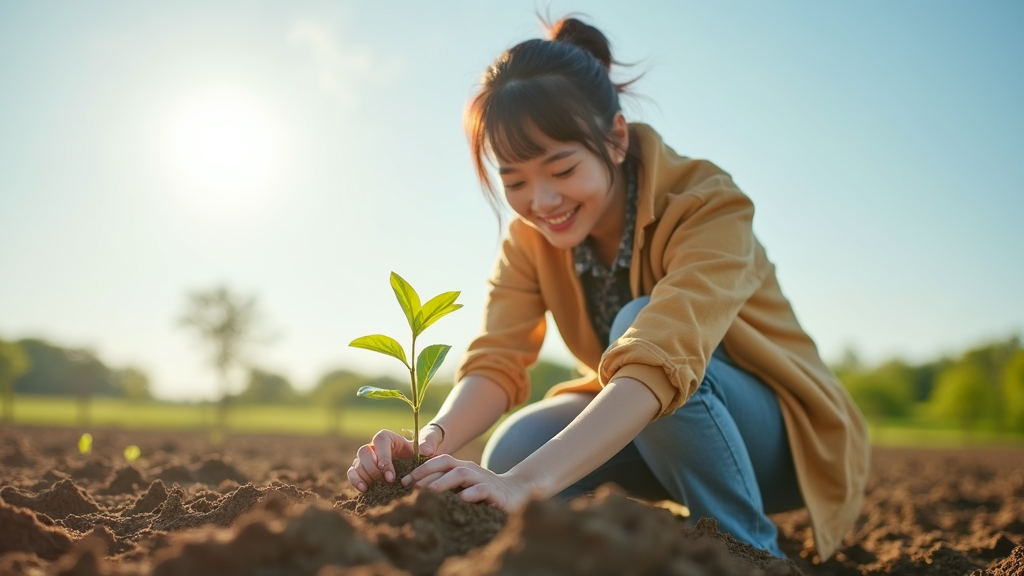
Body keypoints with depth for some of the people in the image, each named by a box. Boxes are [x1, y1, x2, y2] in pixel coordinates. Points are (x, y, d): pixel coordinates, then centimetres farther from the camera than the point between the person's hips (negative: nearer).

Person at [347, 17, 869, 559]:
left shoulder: (707, 205, -27)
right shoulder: (530, 237, -9)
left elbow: (659, 360, -42)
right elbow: (496, 361, -19)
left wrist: (527, 482, -54)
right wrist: (431, 444, -41)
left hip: (777, 434, -4)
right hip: (642, 425, 5)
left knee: (637, 323, -32)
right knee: (514, 448, -23)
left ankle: (749, 548, -15)